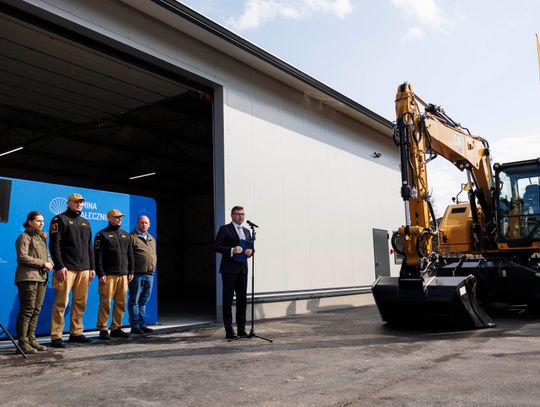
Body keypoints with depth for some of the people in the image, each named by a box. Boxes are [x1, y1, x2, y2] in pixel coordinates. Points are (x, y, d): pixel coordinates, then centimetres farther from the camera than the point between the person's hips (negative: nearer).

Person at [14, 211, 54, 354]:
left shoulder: (41, 237, 21)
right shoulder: (24, 237, -3)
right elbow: (22, 257, -13)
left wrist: (50, 263, 1)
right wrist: (42, 263, -15)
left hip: (41, 278, 8)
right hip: (28, 277, -8)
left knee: (36, 310, 8)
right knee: (27, 310, -8)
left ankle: (31, 339, 15)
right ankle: (22, 342, -3)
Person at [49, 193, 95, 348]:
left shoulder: (85, 222, 21)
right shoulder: (60, 219, 2)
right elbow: (54, 244, -7)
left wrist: (91, 267, 15)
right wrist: (59, 266, -15)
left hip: (84, 269, 6)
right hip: (66, 269, -6)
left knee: (80, 303, 8)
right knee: (61, 302, -7)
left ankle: (76, 333, 17)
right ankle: (56, 336, -1)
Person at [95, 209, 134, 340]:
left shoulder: (126, 235, 18)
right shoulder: (102, 234, 1)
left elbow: (130, 254, 19)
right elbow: (98, 256, -5)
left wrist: (131, 271, 12)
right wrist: (100, 274, -12)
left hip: (123, 275, 5)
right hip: (108, 275, -5)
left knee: (121, 303, 7)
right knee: (105, 303, -5)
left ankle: (116, 328, 16)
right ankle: (103, 329, 4)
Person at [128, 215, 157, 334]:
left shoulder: (152, 239, 20)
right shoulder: (132, 237, -3)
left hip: (150, 275, 7)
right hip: (137, 274, -7)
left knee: (143, 301, 12)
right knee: (134, 301, 0)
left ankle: (142, 325, 17)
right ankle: (135, 326, 4)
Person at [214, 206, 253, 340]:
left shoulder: (246, 231, 18)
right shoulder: (224, 229, 0)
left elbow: (251, 247, 20)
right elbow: (216, 247, -8)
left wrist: (250, 251, -3)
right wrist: (231, 250, -20)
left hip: (242, 269, 6)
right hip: (229, 269, -6)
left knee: (242, 300, 8)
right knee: (228, 300, -1)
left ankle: (241, 329, 17)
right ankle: (229, 332, 3)